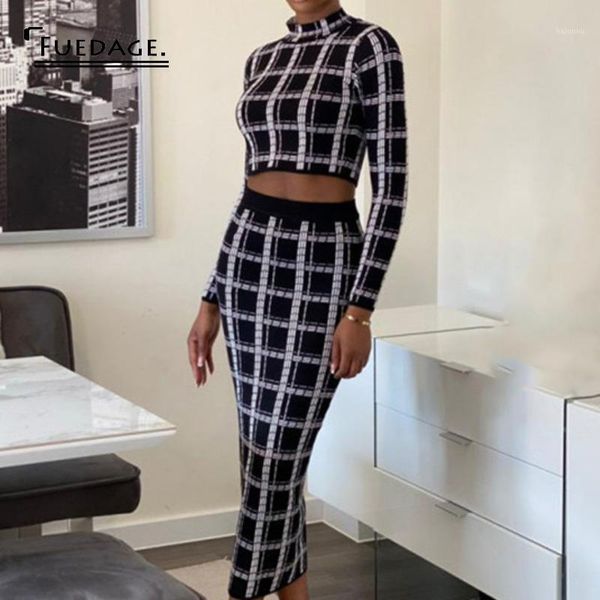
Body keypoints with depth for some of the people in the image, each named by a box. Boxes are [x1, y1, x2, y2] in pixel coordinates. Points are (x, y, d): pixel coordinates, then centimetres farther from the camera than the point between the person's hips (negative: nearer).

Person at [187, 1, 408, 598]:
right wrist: (211, 299, 13)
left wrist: (359, 309, -16)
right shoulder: (261, 59, 13)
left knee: (276, 457, -4)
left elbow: (390, 187, -11)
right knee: (263, 450, 10)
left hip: (322, 259, -7)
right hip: (250, 255, 7)